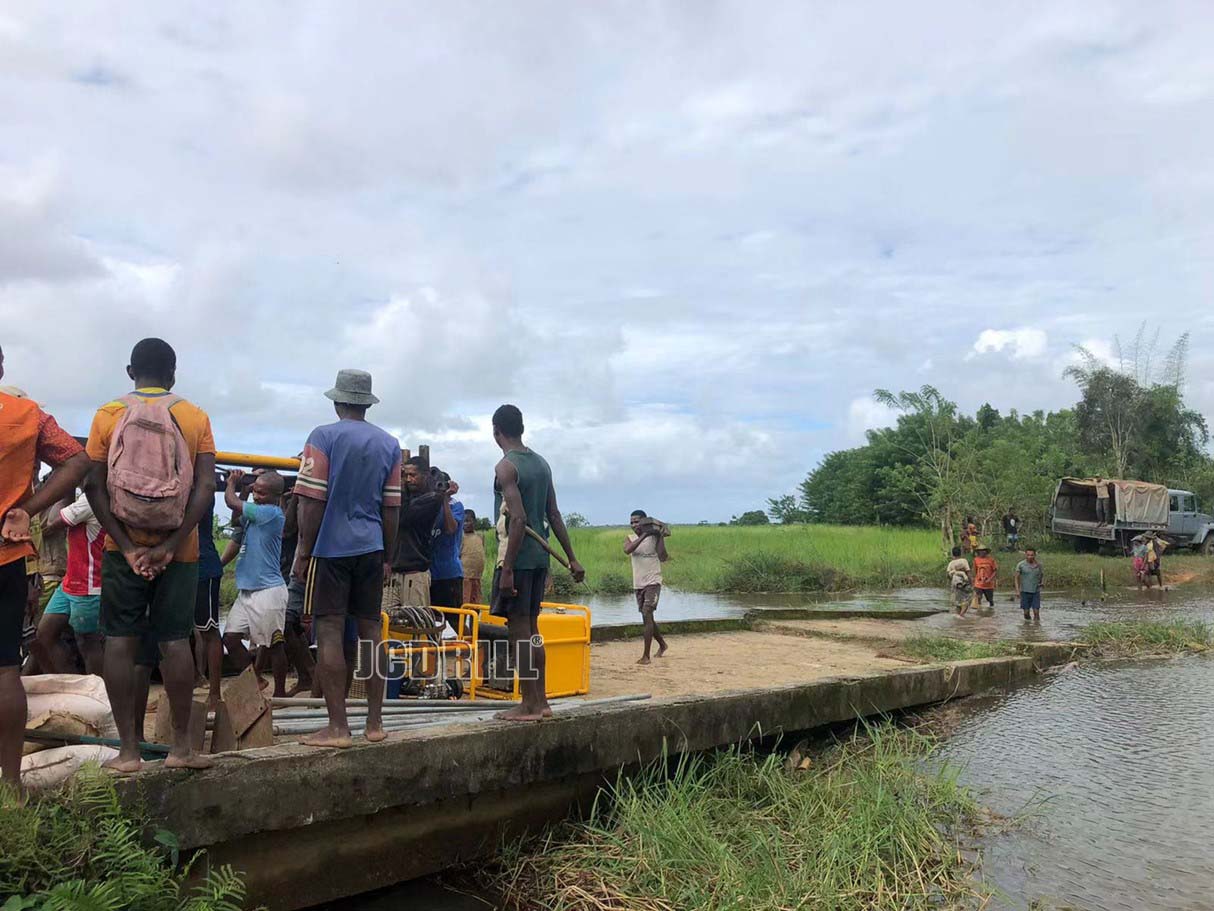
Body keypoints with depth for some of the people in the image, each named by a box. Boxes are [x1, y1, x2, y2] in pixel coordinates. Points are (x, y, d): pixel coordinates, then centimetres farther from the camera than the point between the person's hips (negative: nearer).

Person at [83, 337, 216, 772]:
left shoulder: (108, 415, 1)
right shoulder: (195, 417, 0)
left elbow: (94, 485, -6)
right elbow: (206, 487, -9)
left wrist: (127, 546, -7)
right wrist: (171, 545, -10)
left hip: (123, 549, 0)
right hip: (178, 550, 0)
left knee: (120, 640, 5)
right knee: (174, 639, 4)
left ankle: (128, 749, 7)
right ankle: (181, 746, 8)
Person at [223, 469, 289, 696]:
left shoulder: (272, 512, -14)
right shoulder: (255, 513, 11)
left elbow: (231, 502, -15)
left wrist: (231, 483, 5)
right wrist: (244, 490, 11)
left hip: (269, 591, -9)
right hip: (246, 590, 9)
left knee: (273, 644, 0)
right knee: (231, 637, 6)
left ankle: (280, 693, 12)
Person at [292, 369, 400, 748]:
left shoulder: (324, 437, -5)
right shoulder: (389, 444, 9)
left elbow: (312, 501, -10)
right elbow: (392, 508, 10)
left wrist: (303, 552, -3)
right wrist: (387, 557, 17)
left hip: (330, 547, -5)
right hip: (371, 549, 5)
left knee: (329, 632, -2)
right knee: (370, 630, 9)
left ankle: (338, 727, -2)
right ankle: (375, 723, 15)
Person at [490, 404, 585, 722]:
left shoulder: (506, 467, -11)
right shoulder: (541, 463, 13)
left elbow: (518, 519, -21)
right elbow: (554, 516, 13)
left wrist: (507, 569, -21)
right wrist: (572, 558, 14)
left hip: (518, 557, -8)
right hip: (540, 556, 8)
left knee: (518, 630, -1)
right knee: (531, 628, 14)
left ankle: (529, 705, 3)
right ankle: (541, 701, 19)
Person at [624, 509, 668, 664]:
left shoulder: (655, 536, -6)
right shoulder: (630, 538, 5)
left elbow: (663, 557, -18)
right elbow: (627, 550, -20)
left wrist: (660, 536, -21)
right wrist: (644, 536, -26)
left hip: (652, 582, -5)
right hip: (638, 584, 6)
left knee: (647, 615, -16)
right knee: (646, 618, 15)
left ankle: (646, 655, -14)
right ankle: (662, 644, 38)